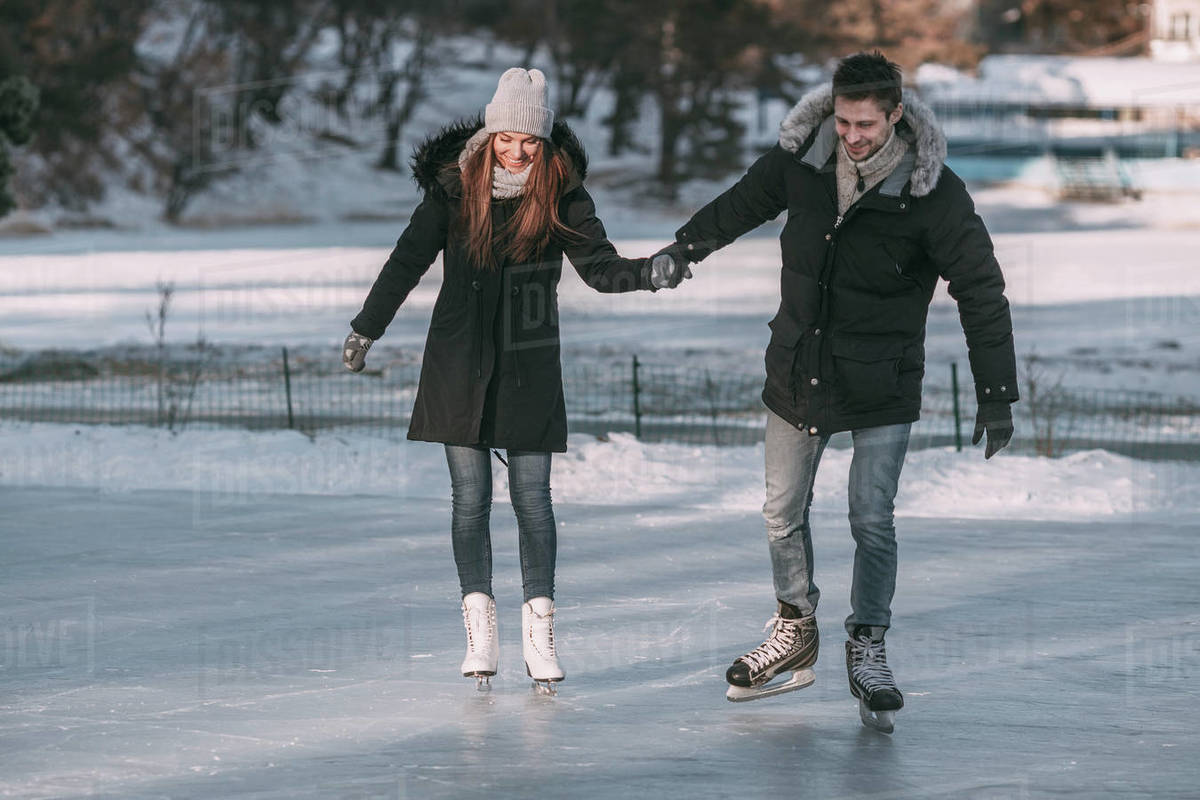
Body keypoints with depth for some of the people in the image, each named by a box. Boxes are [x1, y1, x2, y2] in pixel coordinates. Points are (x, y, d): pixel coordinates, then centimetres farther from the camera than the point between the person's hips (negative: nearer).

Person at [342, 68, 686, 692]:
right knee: (470, 496, 2)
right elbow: (409, 260, 6)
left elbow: (598, 266, -11)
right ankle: (480, 629, 9)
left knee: (532, 496, -1)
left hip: (529, 366, 0)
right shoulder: (454, 188, -4)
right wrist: (366, 329, 12)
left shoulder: (562, 196, -5)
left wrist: (647, 274, -31)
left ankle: (539, 629, 5)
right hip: (459, 364, 1)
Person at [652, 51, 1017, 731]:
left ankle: (868, 650, 13)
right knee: (783, 515, 11)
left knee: (872, 520, -5)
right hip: (798, 367, 4)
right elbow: (743, 204, 15)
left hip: (882, 381, -4)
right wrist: (685, 248, 30)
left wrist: (997, 394, -13)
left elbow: (982, 291, -12)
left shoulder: (933, 191, -18)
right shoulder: (801, 157, -8)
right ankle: (797, 635, 30)